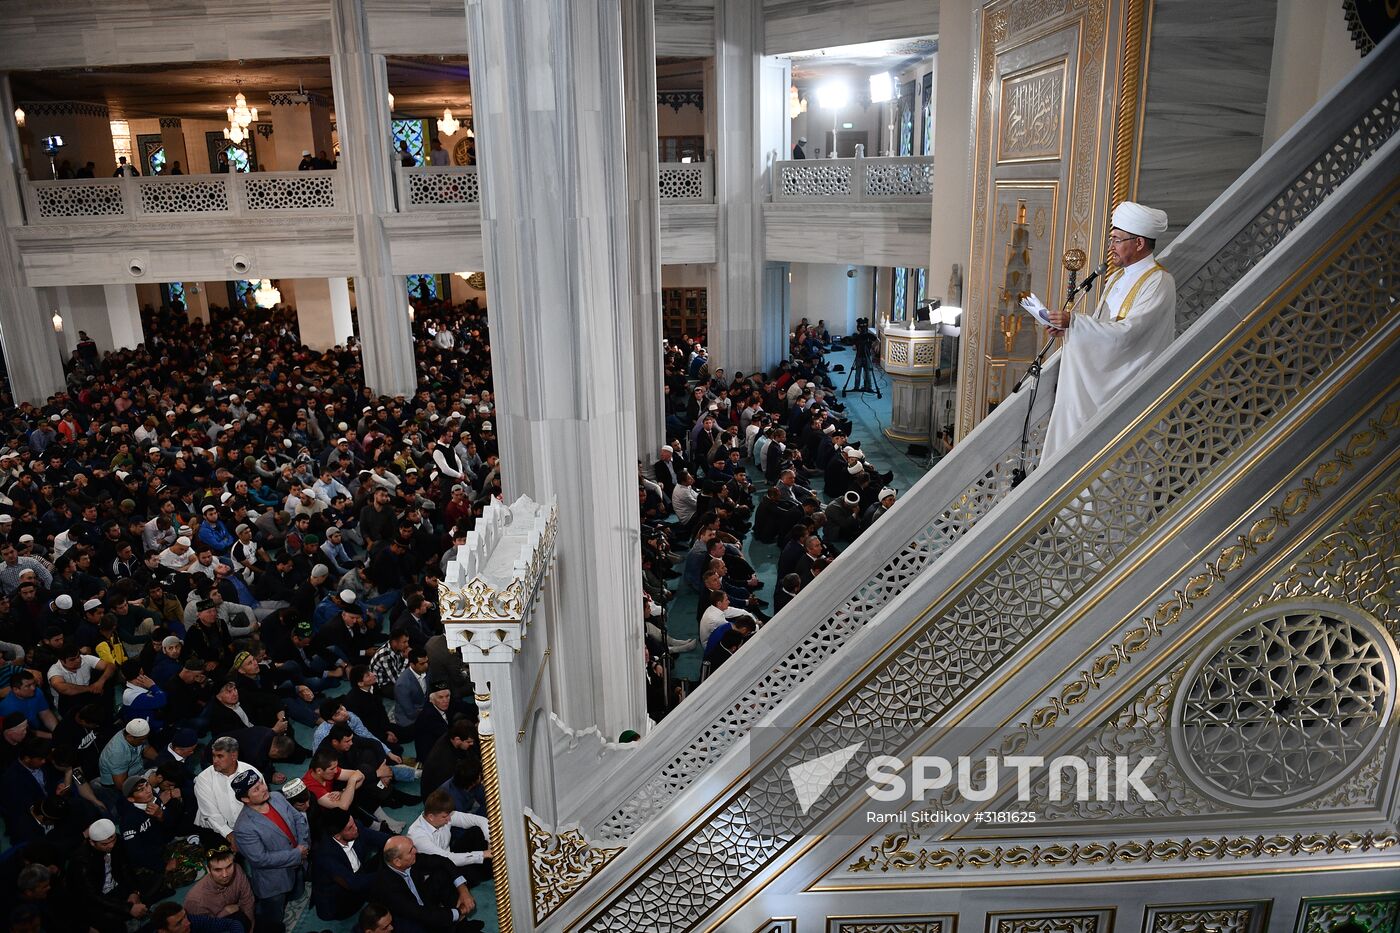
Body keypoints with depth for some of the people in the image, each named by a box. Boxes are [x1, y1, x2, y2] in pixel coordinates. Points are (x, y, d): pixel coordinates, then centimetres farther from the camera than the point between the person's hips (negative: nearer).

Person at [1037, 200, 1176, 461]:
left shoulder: (1159, 283, -13)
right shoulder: (1117, 277, 14)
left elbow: (1126, 332, -24)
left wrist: (1073, 322, -27)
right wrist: (1067, 326, 2)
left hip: (1125, 385, -8)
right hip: (1099, 375, 8)